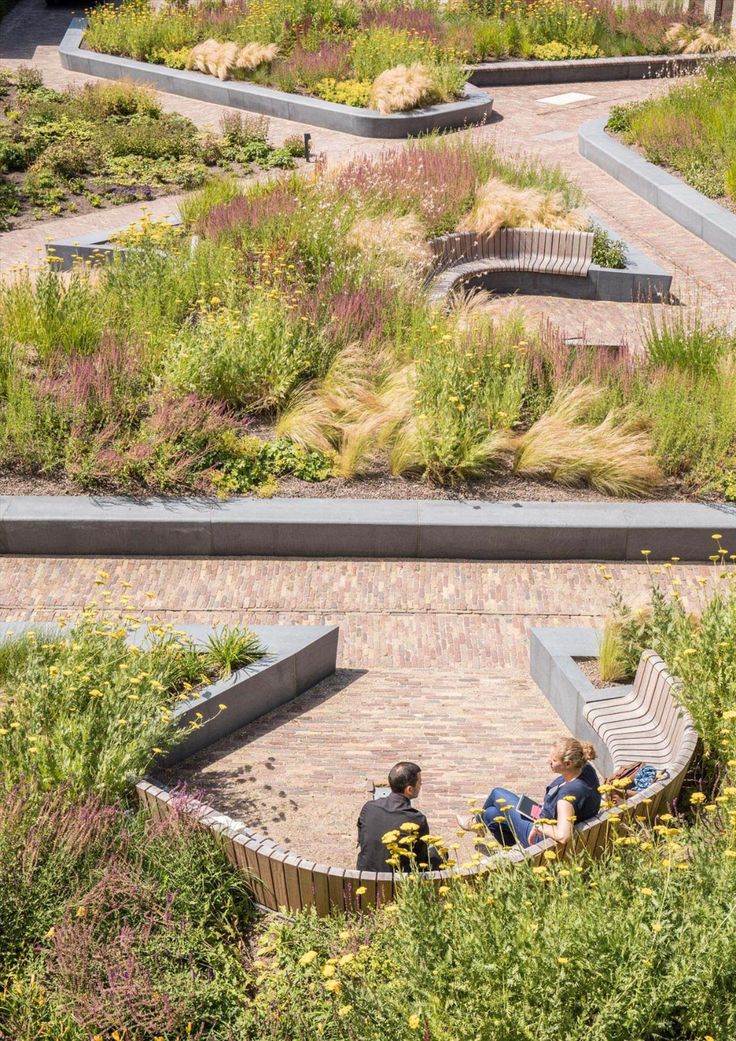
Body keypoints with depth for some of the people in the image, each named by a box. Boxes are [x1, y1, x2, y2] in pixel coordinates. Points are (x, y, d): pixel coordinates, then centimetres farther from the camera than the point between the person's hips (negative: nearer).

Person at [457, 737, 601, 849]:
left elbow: (563, 836, -50)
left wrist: (538, 826, -31)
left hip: (543, 838, -8)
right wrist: (543, 810, 4)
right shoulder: (585, 768, -14)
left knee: (498, 794, 7)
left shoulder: (568, 795, -41)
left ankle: (476, 823, 42)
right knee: (490, 814, 21)